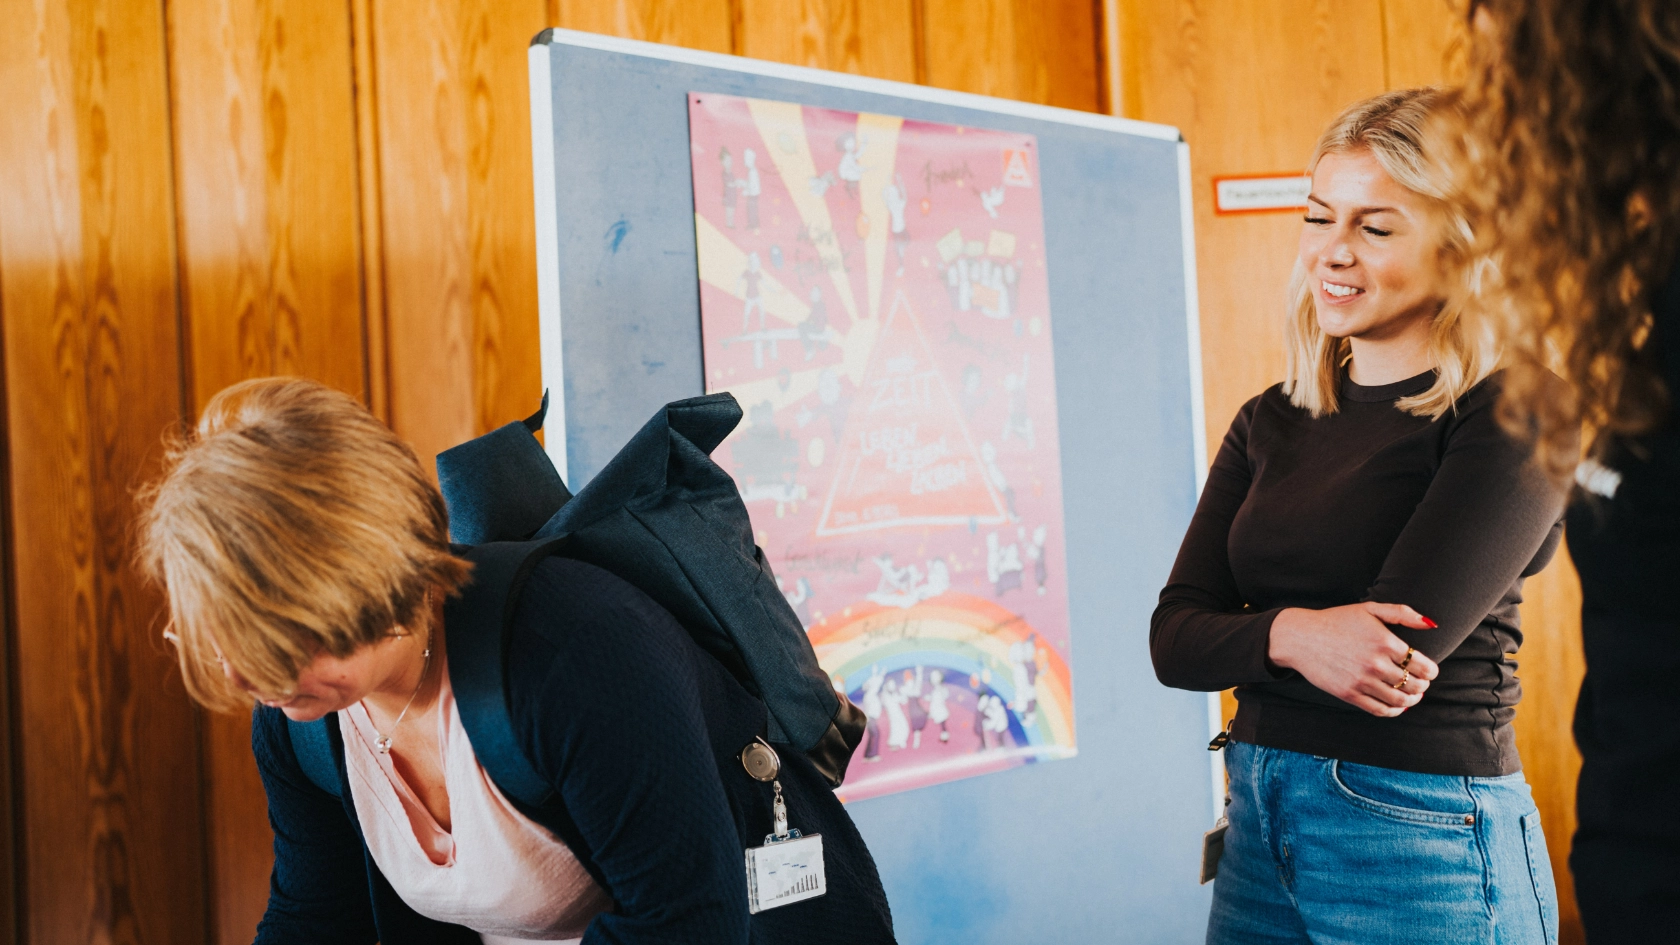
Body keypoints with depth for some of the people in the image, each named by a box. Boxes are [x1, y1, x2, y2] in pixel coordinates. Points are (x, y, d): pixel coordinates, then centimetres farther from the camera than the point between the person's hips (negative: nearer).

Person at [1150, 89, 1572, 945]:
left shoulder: (1509, 419, -11)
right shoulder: (1272, 424, 7)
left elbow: (1401, 643, -20)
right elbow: (1173, 640, 0)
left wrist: (1245, 633, -5)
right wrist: (1290, 636, -20)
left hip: (1424, 840, -6)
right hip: (1259, 828, 6)